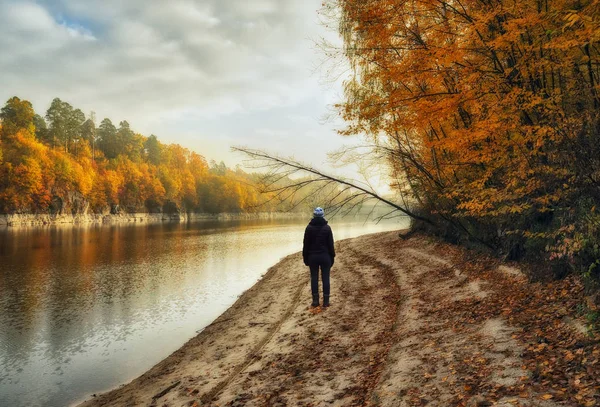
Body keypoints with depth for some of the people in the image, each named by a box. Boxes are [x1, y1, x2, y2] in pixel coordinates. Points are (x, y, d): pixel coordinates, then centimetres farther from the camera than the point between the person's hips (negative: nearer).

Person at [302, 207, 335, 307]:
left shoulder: (309, 228, -3)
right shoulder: (327, 228, -5)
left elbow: (306, 244, 0)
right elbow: (331, 244, -2)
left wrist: (305, 257, 9)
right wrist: (332, 257, 6)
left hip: (313, 256, 1)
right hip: (325, 256, -1)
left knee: (314, 278, 7)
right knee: (325, 278, 4)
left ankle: (315, 300, 7)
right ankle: (326, 301, 5)